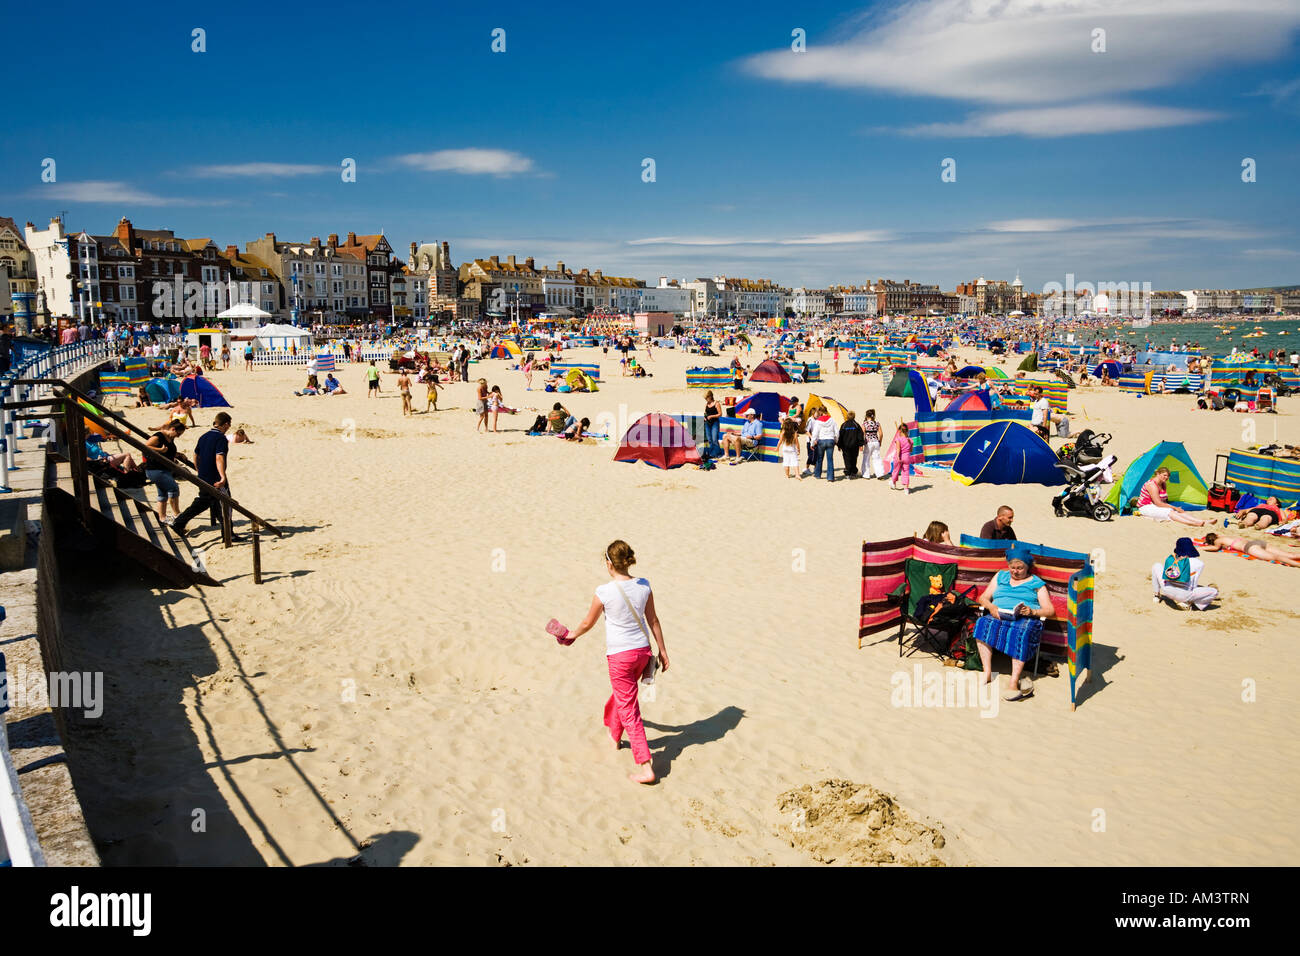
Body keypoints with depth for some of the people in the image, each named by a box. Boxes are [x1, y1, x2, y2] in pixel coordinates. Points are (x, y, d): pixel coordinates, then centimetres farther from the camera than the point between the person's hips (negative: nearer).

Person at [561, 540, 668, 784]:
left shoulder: (604, 592, -17)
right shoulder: (644, 586, -5)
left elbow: (588, 623, -1)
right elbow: (653, 620, 4)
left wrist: (573, 634, 20)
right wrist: (662, 650, 14)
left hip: (619, 655, -5)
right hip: (643, 651, 5)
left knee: (629, 710, 2)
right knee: (623, 694, 29)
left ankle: (646, 768, 0)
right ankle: (615, 737, 51)